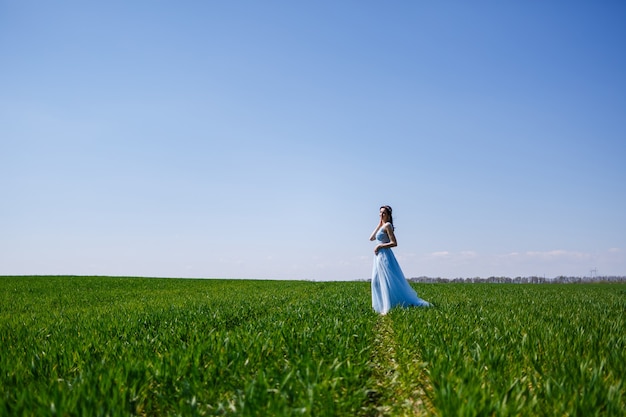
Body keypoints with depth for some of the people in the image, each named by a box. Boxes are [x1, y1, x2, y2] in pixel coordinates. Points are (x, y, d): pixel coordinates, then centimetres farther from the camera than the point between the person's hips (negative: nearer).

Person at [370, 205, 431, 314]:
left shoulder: (387, 225, -10)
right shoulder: (382, 226, 16)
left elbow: (394, 243, -17)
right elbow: (371, 238, 13)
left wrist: (379, 246, -15)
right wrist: (379, 224, 12)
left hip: (384, 255, -10)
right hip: (380, 256, 10)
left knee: (388, 282, -8)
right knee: (377, 282, 10)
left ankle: (390, 308, -5)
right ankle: (383, 307, 12)